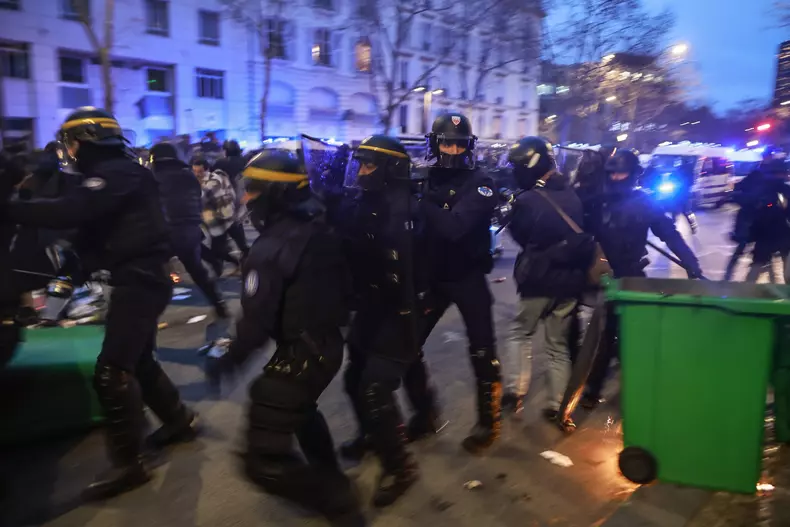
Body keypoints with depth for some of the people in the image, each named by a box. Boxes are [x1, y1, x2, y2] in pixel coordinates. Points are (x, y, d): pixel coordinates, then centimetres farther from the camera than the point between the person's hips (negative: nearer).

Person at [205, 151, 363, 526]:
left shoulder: (271, 249, -23)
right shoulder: (321, 231, 2)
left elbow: (257, 322, -21)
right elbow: (344, 287, 11)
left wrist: (228, 361, -4)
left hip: (299, 355, -9)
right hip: (330, 345, 9)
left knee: (263, 459, 1)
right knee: (300, 408, 36)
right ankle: (330, 476, 52)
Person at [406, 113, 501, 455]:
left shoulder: (479, 183, -12)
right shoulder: (425, 179, 3)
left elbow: (454, 227, -30)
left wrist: (422, 202, -28)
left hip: (468, 278, -4)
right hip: (432, 277, 5)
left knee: (481, 353, 2)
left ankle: (488, 422, 22)